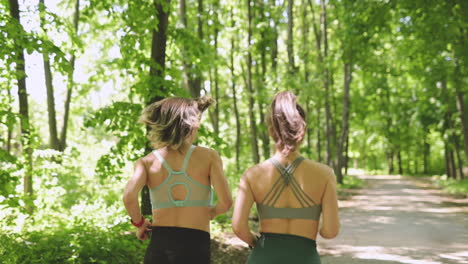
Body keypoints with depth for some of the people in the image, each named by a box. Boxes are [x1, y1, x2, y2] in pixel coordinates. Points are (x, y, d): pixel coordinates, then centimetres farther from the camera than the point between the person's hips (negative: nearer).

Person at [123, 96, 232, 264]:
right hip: (195, 245, -2)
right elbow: (226, 202, -6)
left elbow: (129, 196, -12)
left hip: (158, 244, 2)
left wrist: (139, 223, 7)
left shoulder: (147, 162, 4)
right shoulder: (209, 157, 1)